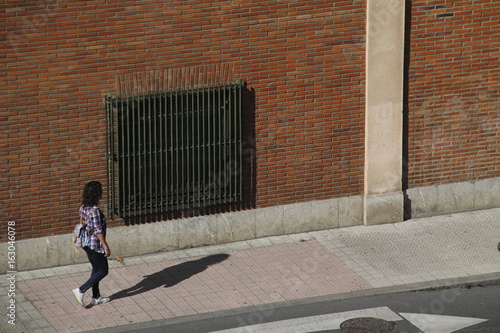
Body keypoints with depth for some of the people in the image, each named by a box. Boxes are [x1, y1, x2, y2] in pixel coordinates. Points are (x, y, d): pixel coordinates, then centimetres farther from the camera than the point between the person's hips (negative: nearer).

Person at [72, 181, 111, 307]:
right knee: (103, 271, 5)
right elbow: (98, 231, -24)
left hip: (87, 243, 9)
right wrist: (106, 247, -17)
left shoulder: (84, 208, 2)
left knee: (96, 269, 21)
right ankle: (81, 290, 0)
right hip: (96, 245, -9)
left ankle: (96, 297, 29)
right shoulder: (95, 210, -25)